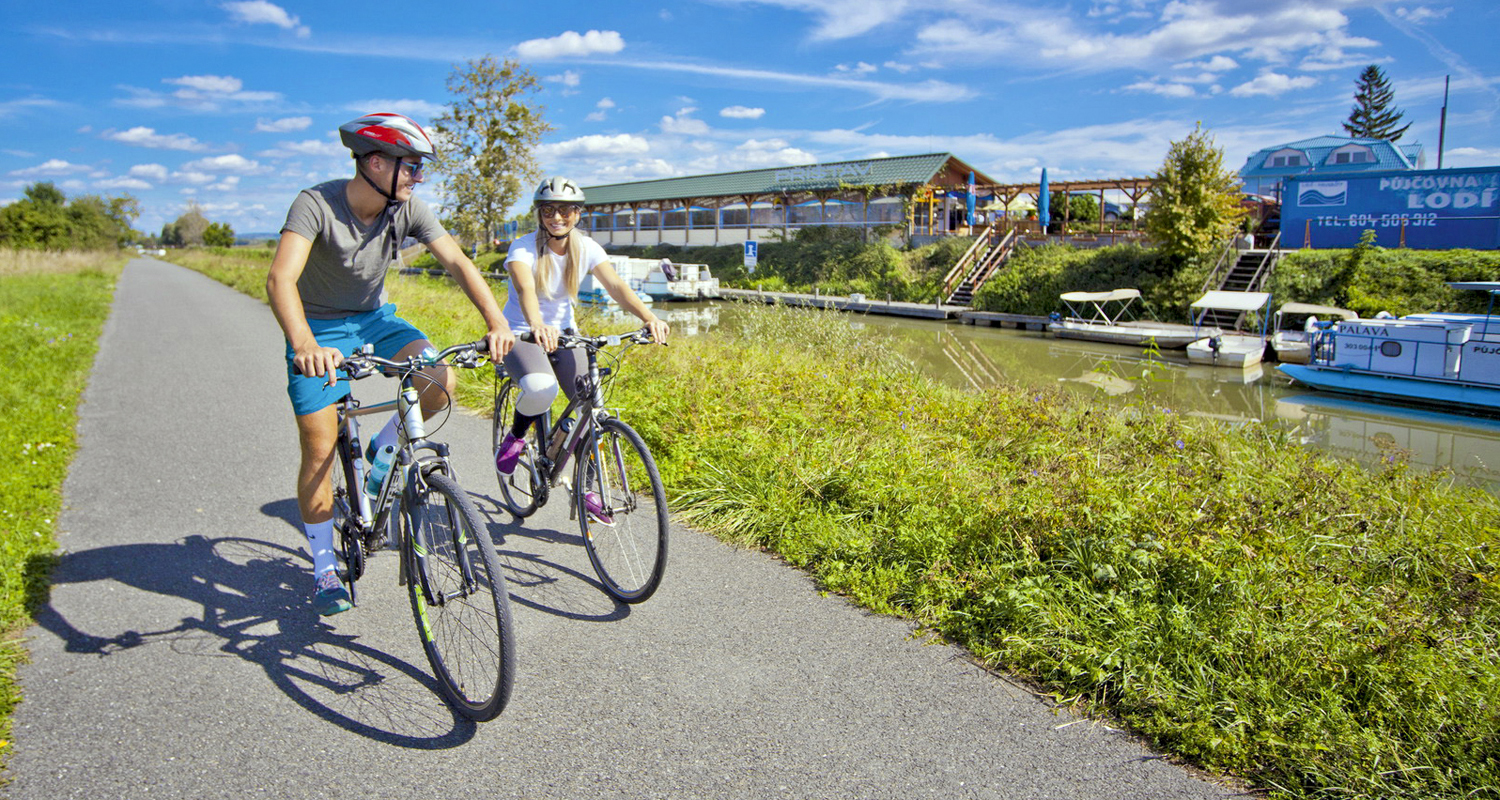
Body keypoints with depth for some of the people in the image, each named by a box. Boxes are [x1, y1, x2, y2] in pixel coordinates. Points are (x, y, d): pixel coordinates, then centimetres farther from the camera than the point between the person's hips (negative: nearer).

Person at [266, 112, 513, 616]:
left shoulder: (408, 209, -13)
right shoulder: (316, 204, -26)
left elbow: (457, 262, -19)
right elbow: (281, 278, -38)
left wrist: (496, 322, -36)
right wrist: (304, 344, -57)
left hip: (373, 319, 4)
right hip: (319, 328, -4)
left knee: (442, 384, -22)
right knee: (320, 449, -5)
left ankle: (382, 453, 8)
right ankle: (325, 569, 13)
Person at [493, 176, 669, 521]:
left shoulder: (586, 248, -6)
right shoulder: (524, 248, -17)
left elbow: (616, 285, -21)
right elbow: (524, 289, -38)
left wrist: (649, 318, -40)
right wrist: (537, 326, -60)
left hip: (564, 333, 4)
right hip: (521, 334, -4)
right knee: (541, 389, -36)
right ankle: (516, 436, 0)